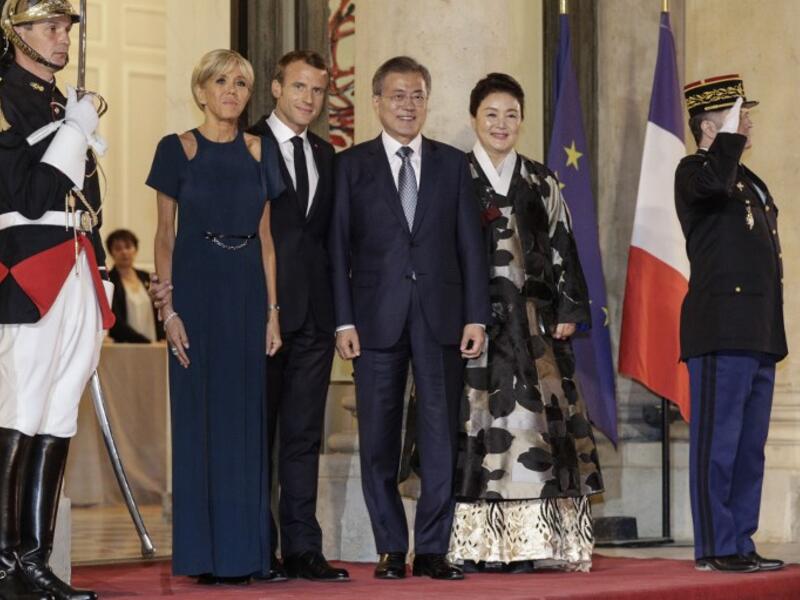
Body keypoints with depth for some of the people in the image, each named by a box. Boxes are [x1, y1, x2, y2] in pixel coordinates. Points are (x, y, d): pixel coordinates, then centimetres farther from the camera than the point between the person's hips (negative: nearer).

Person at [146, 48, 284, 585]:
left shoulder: (259, 153, 9)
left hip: (248, 291, 4)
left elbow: (265, 236, 10)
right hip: (197, 287, -3)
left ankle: (243, 550, 12)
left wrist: (272, 309, 4)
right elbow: (164, 235, -2)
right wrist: (170, 309, -10)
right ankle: (202, 553, 6)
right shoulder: (178, 150, 0)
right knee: (199, 415, -1)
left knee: (245, 417, 5)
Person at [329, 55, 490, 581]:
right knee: (379, 439, 2)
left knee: (441, 434, 1)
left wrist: (476, 316, 0)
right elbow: (339, 247, 2)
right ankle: (392, 550, 10)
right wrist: (344, 321, -6)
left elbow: (470, 244, 8)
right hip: (378, 316, -1)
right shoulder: (352, 165, 6)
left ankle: (433, 548, 8)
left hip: (441, 315, 1)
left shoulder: (452, 163, 10)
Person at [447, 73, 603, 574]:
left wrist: (569, 311, 2)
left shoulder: (542, 184, 14)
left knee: (531, 420, -3)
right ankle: (477, 545, -2)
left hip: (533, 321, 2)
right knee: (478, 421, -5)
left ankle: (527, 543, 0)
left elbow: (563, 250, 12)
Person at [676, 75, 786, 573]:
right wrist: (731, 133, -15)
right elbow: (715, 183, -30)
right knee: (718, 444, -6)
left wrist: (774, 334, 20)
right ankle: (715, 548, -3)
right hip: (722, 330, -9)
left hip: (759, 336, 9)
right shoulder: (694, 172, -3)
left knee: (750, 448, 10)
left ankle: (741, 545, 15)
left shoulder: (751, 182, 23)